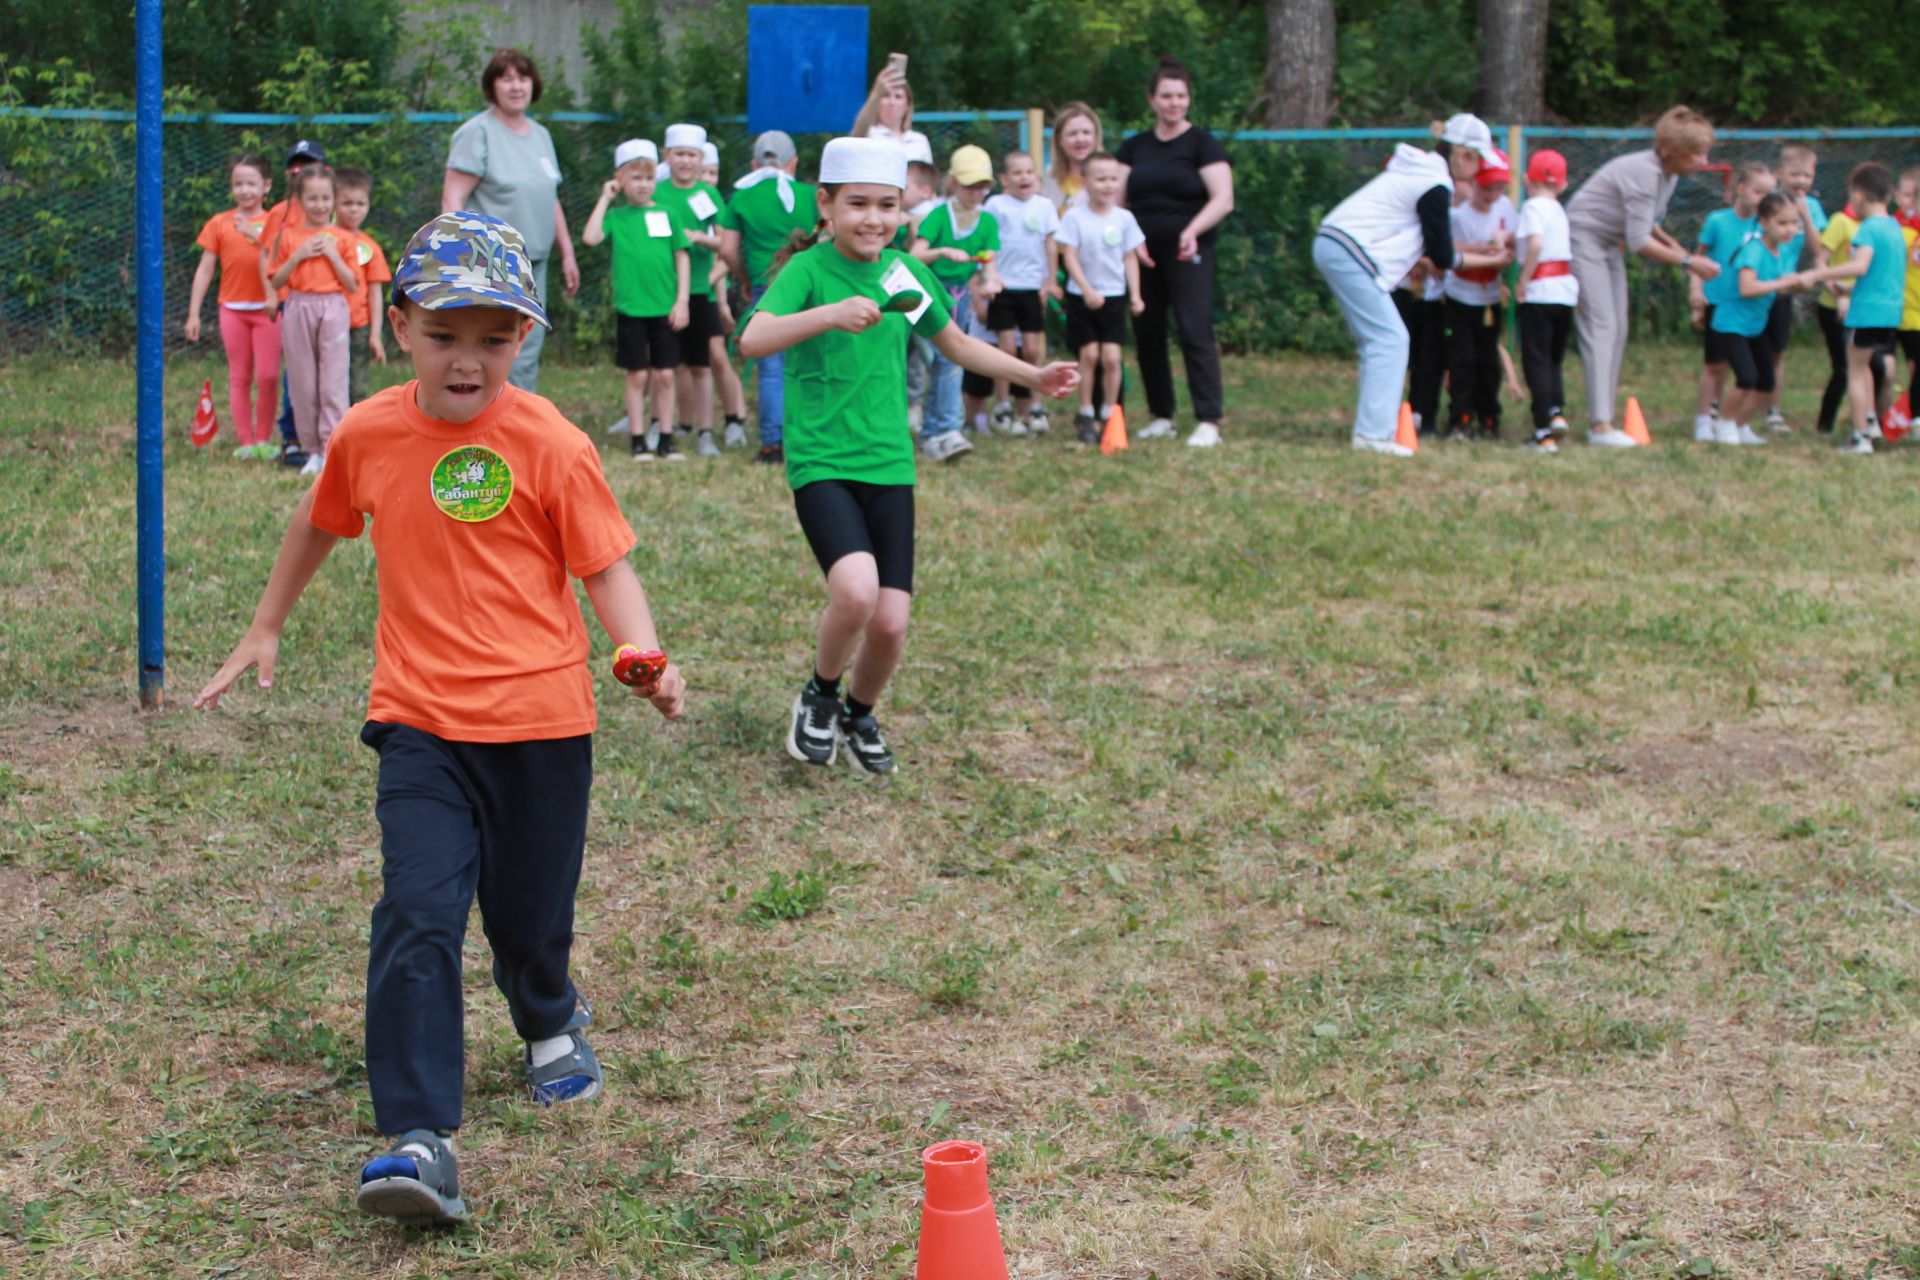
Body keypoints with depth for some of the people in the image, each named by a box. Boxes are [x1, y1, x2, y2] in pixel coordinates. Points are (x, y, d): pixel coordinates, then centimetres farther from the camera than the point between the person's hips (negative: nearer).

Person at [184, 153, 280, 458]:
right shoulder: (219, 223, 6)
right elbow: (205, 270, 7)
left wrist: (257, 235, -19)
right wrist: (193, 313, 4)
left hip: (267, 308, -1)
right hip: (233, 309, 1)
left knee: (267, 375, -5)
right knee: (239, 377, 4)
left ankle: (264, 439, 7)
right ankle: (245, 441, 9)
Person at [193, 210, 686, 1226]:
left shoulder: (550, 446, -9)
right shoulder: (368, 434, 1)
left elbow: (606, 567, -8)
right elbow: (320, 523, 20)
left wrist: (649, 660, -26)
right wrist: (265, 628, 29)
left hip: (540, 719, -1)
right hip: (420, 721, 1)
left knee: (529, 915, 13)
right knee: (417, 913, -14)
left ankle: (551, 1024, 49)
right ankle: (418, 1142, -16)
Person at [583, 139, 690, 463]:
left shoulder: (667, 215, 6)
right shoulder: (617, 216, 3)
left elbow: (681, 257, 7)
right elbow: (590, 237, -14)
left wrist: (681, 300, -1)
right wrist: (604, 198, -7)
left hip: (665, 308, 1)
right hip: (630, 307, -1)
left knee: (665, 375, 5)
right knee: (638, 375, 3)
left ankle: (666, 439, 12)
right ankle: (638, 440, 9)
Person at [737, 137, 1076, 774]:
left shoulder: (907, 272, 7)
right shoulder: (807, 270, -9)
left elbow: (956, 344, 26)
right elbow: (752, 340, -27)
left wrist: (1032, 375, 20)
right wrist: (830, 314, -41)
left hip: (888, 465, 5)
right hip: (820, 463, -5)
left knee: (889, 623, -2)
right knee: (856, 590, -26)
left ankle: (859, 715, 30)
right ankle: (819, 696, 4)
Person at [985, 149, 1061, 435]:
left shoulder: (1044, 205, 7)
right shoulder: (996, 204, 0)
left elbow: (1051, 245, 8)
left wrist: (1050, 281, 3)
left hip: (1033, 287, 2)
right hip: (1004, 286, -2)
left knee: (1033, 349, 2)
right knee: (1007, 347, -2)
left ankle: (1032, 406, 11)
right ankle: (1002, 408, 6)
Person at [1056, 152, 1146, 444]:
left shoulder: (1124, 218, 3)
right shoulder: (1075, 216, -6)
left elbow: (1130, 258, 7)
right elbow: (1069, 256, -10)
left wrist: (1135, 294, 1)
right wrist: (1087, 290, -18)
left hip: (1114, 296, 2)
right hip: (1082, 297, -2)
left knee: (1111, 357, -5)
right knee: (1089, 354, -2)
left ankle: (1109, 416, 6)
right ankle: (1086, 415, 11)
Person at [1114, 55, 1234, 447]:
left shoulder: (1202, 143, 0)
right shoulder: (1134, 147, 13)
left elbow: (1223, 200, -8)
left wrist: (1192, 230, -24)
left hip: (1187, 253, -5)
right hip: (1143, 253, 5)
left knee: (1195, 331, -13)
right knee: (1146, 334, 7)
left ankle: (1209, 421, -15)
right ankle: (1161, 416, 18)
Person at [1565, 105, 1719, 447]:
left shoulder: (1668, 174, 2)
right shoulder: (1643, 173, -27)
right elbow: (1639, 242, -27)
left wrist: (1670, 243, -4)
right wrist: (1687, 262, -23)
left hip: (1609, 244, 10)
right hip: (1582, 237, -10)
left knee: (1617, 330, 5)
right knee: (1601, 327, -15)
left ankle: (1600, 418, 7)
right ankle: (1600, 426, -19)